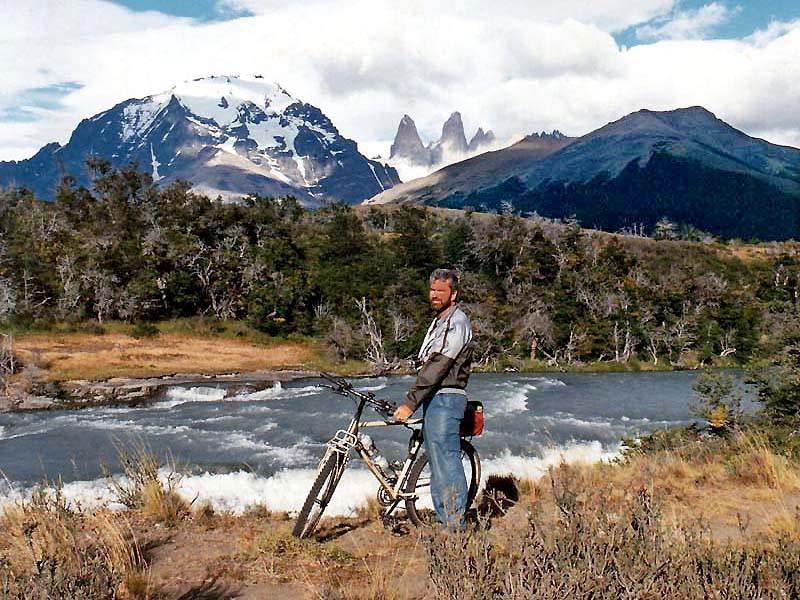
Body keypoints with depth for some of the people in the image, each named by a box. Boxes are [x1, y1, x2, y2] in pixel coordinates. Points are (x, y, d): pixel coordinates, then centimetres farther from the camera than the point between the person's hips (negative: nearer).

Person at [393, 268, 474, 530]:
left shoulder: (457, 323, -11)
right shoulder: (439, 322, 21)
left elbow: (438, 366, -19)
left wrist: (410, 402, -22)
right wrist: (413, 401, 17)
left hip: (445, 400, -10)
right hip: (434, 400, 10)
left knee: (447, 464, -10)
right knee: (437, 467, 11)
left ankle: (456, 529, -5)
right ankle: (446, 525, 18)